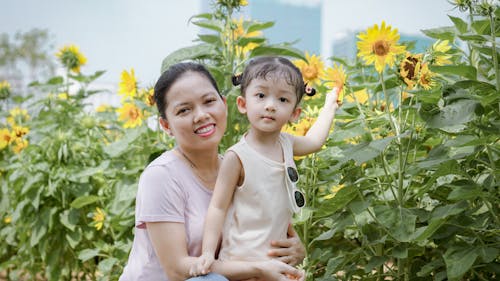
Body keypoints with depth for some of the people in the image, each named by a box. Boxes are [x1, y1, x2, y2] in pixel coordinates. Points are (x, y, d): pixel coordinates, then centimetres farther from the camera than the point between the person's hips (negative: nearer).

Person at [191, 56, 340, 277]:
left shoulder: (286, 144, 3)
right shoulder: (237, 157, -15)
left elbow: (314, 140, 26)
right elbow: (218, 207, -12)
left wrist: (329, 105, 35)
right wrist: (208, 253, -21)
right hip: (242, 260, -6)